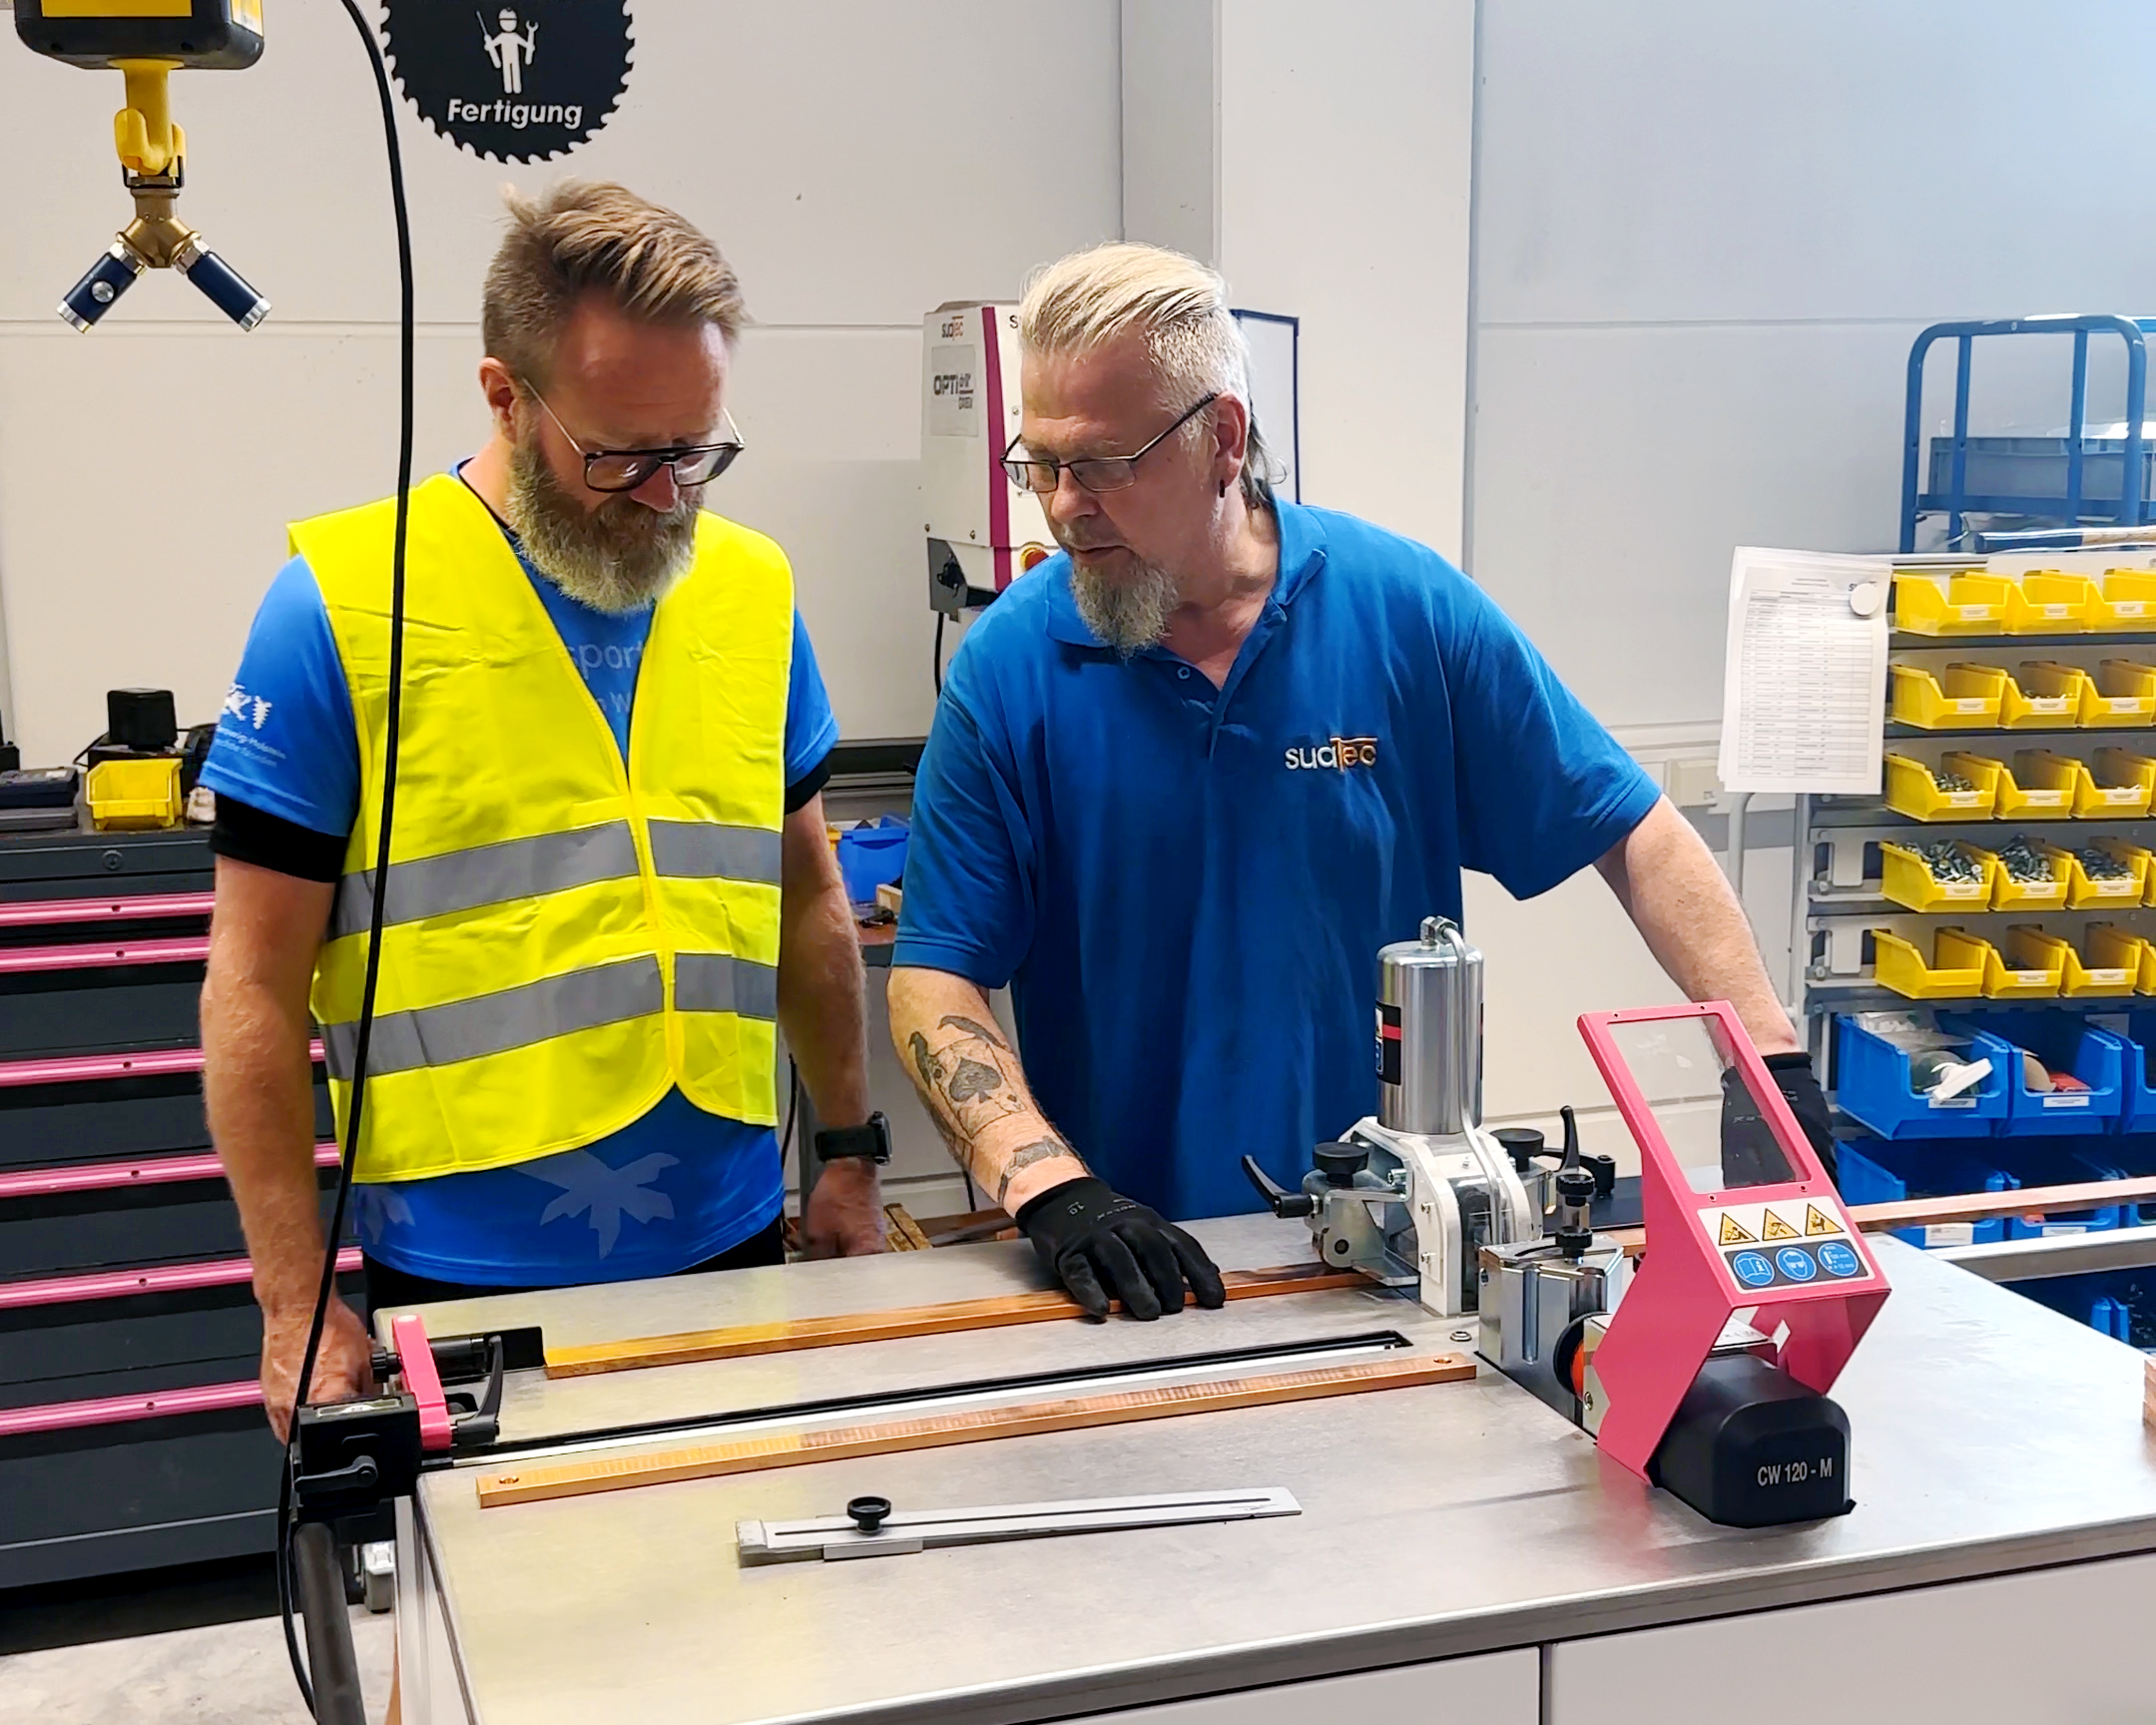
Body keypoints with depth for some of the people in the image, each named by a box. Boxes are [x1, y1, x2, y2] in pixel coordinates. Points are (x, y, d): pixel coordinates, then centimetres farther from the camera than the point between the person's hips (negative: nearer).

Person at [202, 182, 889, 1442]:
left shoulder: (754, 589, 2)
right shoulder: (343, 603, -10)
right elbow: (257, 985, -7)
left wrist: (853, 1151, 12)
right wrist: (298, 1302, -9)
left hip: (730, 1239, 4)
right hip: (466, 1282, -3)